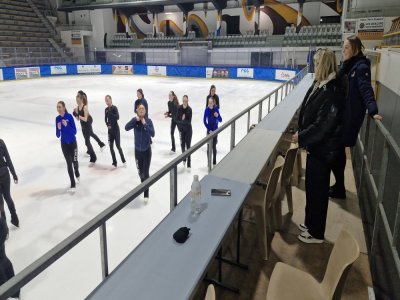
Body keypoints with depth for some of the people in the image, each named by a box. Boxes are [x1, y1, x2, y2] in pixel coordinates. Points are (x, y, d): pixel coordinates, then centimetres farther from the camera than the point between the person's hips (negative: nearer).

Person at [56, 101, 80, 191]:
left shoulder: (69, 116, -16)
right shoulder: (57, 118, -5)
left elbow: (74, 131, -16)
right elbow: (58, 135, -3)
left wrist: (66, 126, -29)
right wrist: (59, 129, -23)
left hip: (72, 142, -2)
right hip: (64, 144, 2)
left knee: (74, 161, 13)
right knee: (69, 163, 3)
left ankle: (77, 174, 47)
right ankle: (73, 184, 12)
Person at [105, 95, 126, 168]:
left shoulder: (114, 108, -11)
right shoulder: (106, 109, 6)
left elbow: (117, 117, -25)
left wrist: (109, 113, -26)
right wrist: (107, 125, 0)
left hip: (116, 130, -6)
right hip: (110, 130, 6)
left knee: (118, 146, -4)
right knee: (111, 147, 6)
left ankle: (124, 161, 14)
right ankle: (114, 163, 17)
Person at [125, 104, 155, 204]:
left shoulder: (148, 121, -11)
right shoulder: (135, 120, -6)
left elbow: (152, 134, -21)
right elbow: (126, 128, -23)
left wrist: (145, 124, -26)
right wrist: (135, 119, -30)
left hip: (147, 150, -3)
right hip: (137, 150, 3)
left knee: (146, 172, -4)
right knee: (140, 171, 18)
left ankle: (146, 195, 5)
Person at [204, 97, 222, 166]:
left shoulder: (216, 109, -8)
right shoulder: (207, 110, -9)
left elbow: (220, 120, -5)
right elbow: (204, 121, -6)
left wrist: (217, 116, -26)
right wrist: (209, 129, -11)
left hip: (215, 130, 1)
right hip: (209, 130, 0)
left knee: (214, 146, 9)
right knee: (209, 146, 3)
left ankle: (214, 162, 23)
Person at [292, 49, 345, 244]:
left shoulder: (332, 91, -23)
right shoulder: (319, 85, 5)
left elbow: (323, 125, -25)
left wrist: (302, 137, -15)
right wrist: (301, 133, 8)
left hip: (324, 148, -9)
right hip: (315, 144, 9)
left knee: (318, 188, 4)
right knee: (311, 184, 20)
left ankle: (316, 233, 23)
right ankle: (310, 223, 39)